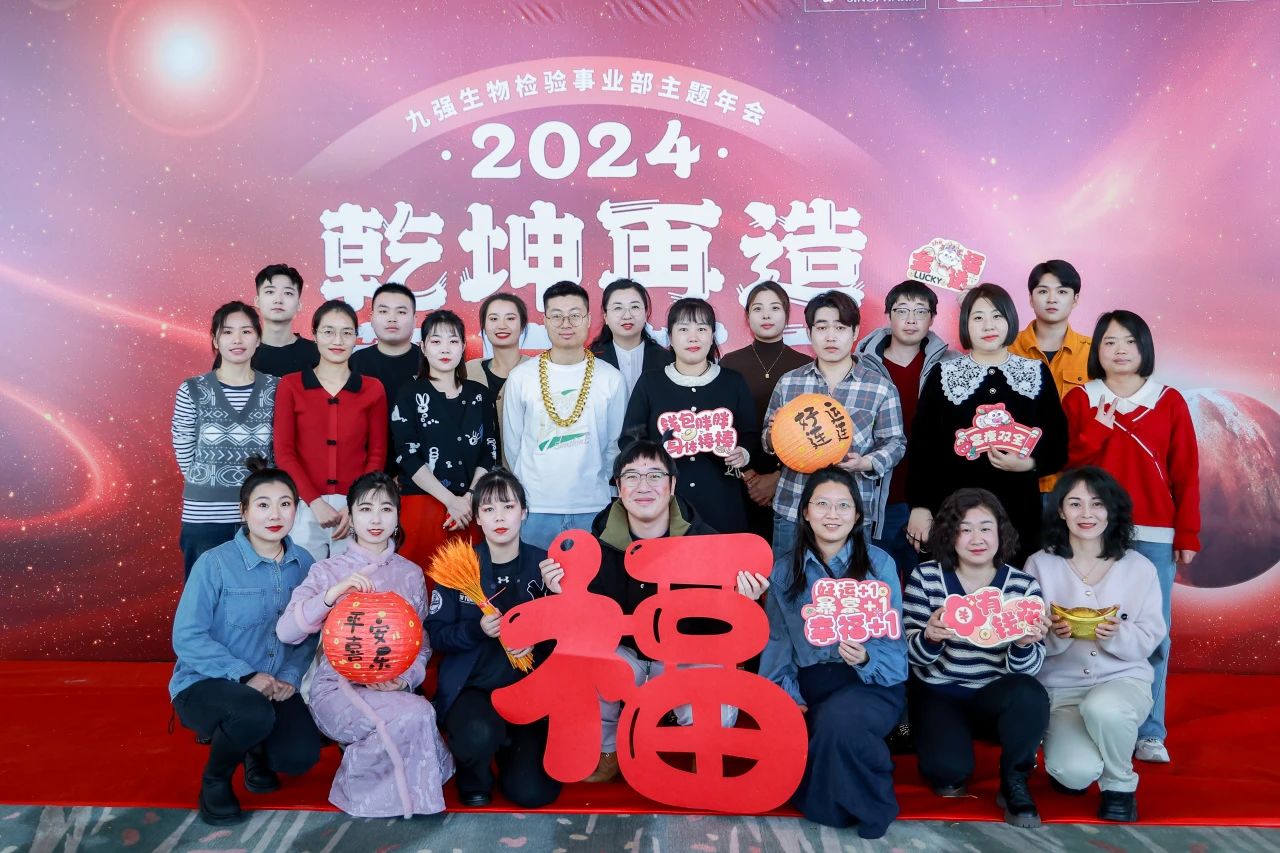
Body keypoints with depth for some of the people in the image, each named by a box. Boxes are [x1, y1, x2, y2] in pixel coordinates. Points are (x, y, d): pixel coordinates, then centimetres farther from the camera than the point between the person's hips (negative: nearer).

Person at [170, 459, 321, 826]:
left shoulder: (303, 563, -3)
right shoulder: (215, 563, -16)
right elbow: (187, 638, -17)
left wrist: (291, 676, -15)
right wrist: (245, 676, -23)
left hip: (274, 688, 4)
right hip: (206, 685, -4)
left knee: (301, 756, -18)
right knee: (255, 714, -35)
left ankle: (256, 748, 20)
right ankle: (215, 779, -1)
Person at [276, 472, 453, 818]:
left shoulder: (411, 573, 8)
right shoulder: (327, 571, 1)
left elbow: (423, 642, 8)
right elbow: (285, 631, -9)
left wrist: (407, 677, -12)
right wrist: (333, 593, -22)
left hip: (393, 688, 3)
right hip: (337, 687, -3)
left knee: (420, 717, -30)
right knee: (415, 715, -30)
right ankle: (361, 784, -3)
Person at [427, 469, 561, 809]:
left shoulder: (542, 564, 0)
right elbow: (436, 634, -3)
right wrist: (478, 630, -20)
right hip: (472, 686, -1)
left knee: (533, 792, -12)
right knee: (479, 734, -36)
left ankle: (508, 745, 25)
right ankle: (474, 775, 4)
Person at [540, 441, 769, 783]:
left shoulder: (702, 540, -15)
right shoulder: (599, 542, -12)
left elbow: (719, 622, -9)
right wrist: (565, 594, -25)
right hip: (619, 650, 2)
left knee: (715, 717, -27)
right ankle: (607, 752, 8)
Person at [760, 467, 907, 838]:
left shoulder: (879, 563, -1)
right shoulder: (784, 571, 8)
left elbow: (893, 642, -5)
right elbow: (777, 642, 4)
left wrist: (865, 658, -27)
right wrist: (789, 697, -12)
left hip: (872, 682, -2)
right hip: (808, 685, 3)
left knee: (837, 719, -35)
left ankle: (872, 803, -4)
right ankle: (831, 800, 9)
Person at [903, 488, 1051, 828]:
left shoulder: (1023, 585, -6)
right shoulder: (926, 577, -8)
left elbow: (1025, 669, -7)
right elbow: (914, 657, -8)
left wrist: (1024, 645, -31)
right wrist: (930, 637, -31)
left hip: (994, 696, 1)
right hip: (937, 694, -1)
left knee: (1031, 695, -32)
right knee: (948, 766, -26)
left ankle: (1014, 783, -4)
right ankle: (950, 773, 15)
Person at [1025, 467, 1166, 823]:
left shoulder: (1139, 568, -1)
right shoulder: (1040, 565, -3)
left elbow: (1148, 641, 0)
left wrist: (1117, 635, -22)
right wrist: (1055, 636, -25)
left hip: (1124, 678, 0)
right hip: (1060, 687, 0)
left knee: (1103, 708, -37)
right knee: (1075, 772, -25)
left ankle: (1120, 786, -3)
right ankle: (1066, 757, 17)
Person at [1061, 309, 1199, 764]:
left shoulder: (1169, 401, 6)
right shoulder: (1079, 401, 7)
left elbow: (1185, 473, 5)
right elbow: (1068, 466, 2)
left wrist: (1188, 535, 1)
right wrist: (1097, 430, -12)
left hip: (1154, 535, 1)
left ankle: (1149, 732, 11)